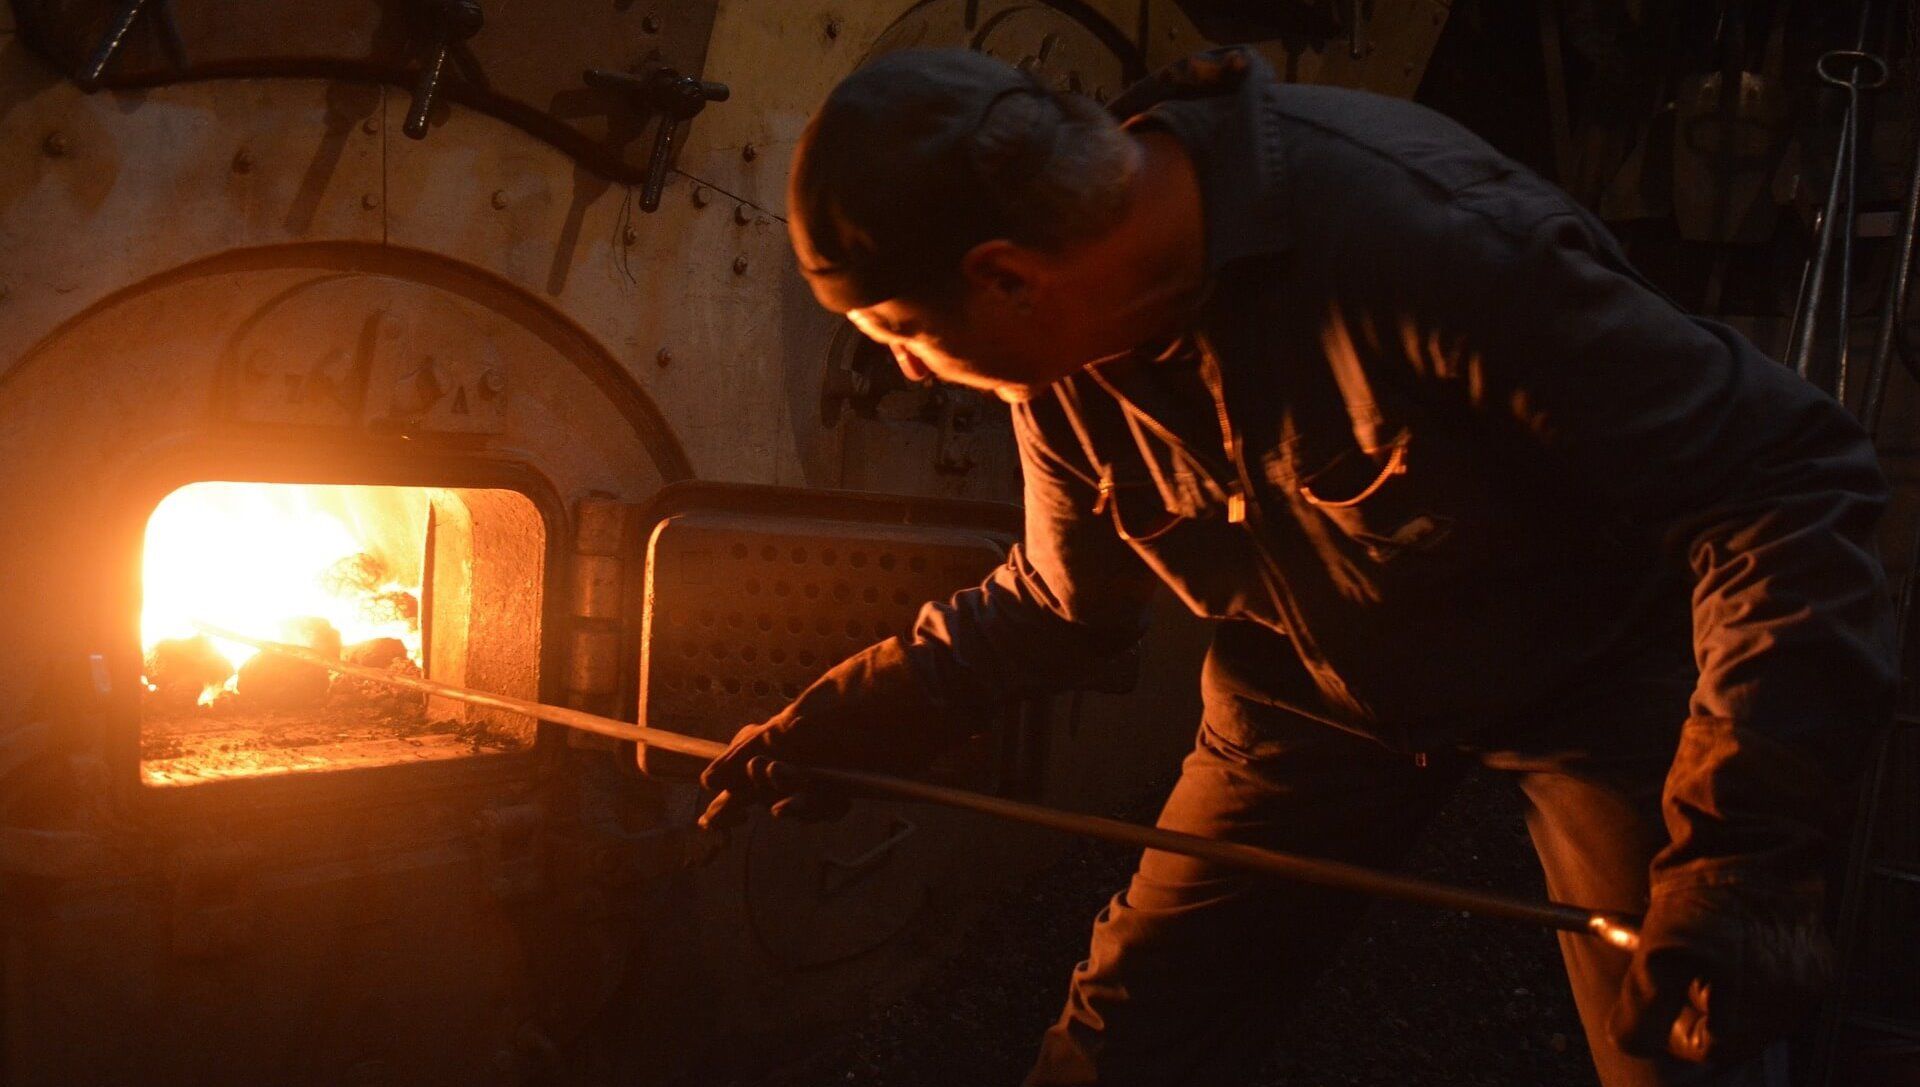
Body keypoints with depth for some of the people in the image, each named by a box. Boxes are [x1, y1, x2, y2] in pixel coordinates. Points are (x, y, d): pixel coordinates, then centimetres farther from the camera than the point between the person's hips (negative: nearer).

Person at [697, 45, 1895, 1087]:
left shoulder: (1429, 233, -34)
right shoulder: (1063, 347, -13)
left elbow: (1791, 480, -28)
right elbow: (1061, 599, 4)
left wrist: (1742, 860, -36)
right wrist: (839, 727, -1)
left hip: (1592, 657, -3)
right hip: (1321, 684, 4)